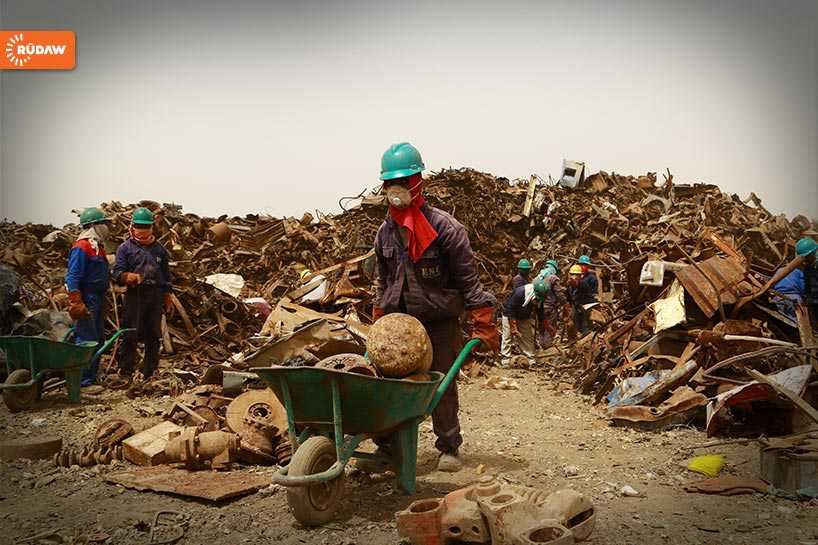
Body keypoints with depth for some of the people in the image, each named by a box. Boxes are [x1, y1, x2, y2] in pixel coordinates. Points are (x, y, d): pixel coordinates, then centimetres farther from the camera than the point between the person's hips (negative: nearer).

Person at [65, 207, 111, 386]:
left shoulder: (97, 246, 16)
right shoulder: (81, 247, -14)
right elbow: (72, 278, -19)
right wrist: (77, 304, -23)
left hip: (98, 300, 10)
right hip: (87, 301, -10)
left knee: (98, 339, 13)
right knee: (86, 340, -9)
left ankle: (92, 376, 21)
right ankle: (83, 380, -4)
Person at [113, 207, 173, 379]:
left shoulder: (159, 249, 16)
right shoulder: (126, 247, 4)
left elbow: (166, 273, 20)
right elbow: (117, 272, -3)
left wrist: (167, 294, 14)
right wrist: (127, 276, -25)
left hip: (155, 295, 4)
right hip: (134, 294, -4)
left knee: (153, 335, 8)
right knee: (130, 335, -7)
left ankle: (149, 371, 17)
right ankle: (126, 371, 0)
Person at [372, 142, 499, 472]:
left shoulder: (444, 227, -13)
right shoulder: (385, 232, 4)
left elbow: (468, 280, -11)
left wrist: (483, 324, -14)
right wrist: (378, 324, 15)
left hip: (441, 321, -4)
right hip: (399, 321, 4)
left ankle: (449, 448, 19)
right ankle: (388, 447, 15)